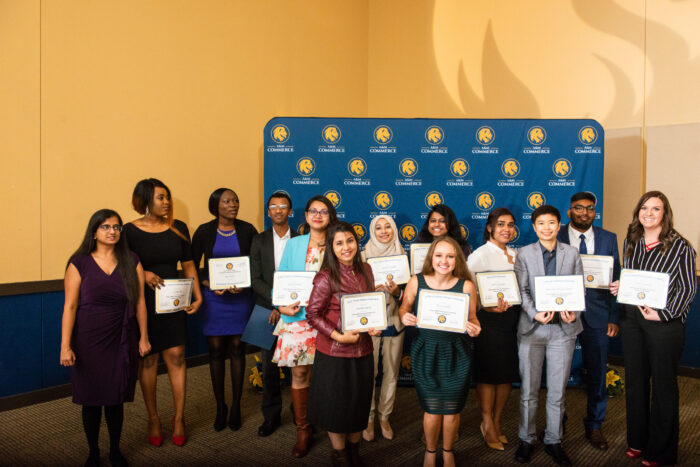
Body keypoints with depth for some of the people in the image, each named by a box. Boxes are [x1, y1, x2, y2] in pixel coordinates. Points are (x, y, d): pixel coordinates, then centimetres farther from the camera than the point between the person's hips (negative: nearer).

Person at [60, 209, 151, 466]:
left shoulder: (131, 261, 2)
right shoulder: (79, 263, -4)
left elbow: (139, 302, 4)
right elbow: (70, 306, -6)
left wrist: (144, 337, 5)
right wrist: (65, 346, -10)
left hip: (122, 341, 2)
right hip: (89, 342, -1)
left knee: (116, 399, 11)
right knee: (91, 400, 9)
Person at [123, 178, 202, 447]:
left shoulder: (178, 228, 3)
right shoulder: (130, 231, -5)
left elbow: (188, 265, 7)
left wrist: (198, 296, -2)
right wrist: (143, 274, -19)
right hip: (144, 303, -2)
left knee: (176, 356, 0)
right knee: (148, 360, 7)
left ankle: (179, 418, 14)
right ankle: (153, 419, 23)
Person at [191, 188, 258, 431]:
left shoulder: (247, 230, 0)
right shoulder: (204, 231, 0)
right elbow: (192, 266, 5)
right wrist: (208, 284, -11)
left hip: (241, 297, 0)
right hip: (213, 297, 0)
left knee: (237, 349, 5)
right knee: (216, 350, 4)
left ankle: (236, 407, 18)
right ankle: (220, 406, 20)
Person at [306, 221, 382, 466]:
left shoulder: (365, 269, 2)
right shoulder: (326, 278, -16)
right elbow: (313, 313, -14)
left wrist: (374, 326, -3)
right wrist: (338, 336, -21)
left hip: (363, 349, 5)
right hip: (334, 352, -5)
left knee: (359, 402, 18)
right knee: (336, 403, 10)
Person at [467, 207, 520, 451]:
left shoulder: (516, 254, 13)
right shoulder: (480, 255, -7)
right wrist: (489, 307, -25)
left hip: (513, 318, 6)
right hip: (489, 319, -6)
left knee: (508, 372, 11)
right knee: (488, 373, 2)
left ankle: (496, 422, 26)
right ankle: (487, 424, 18)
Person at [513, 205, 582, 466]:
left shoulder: (572, 253, 7)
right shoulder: (524, 254, 3)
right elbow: (522, 290, -3)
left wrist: (573, 312, -13)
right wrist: (535, 314, -18)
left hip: (563, 328, 1)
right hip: (532, 327, -1)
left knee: (557, 391, 8)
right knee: (528, 391, 7)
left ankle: (553, 441, 24)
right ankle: (527, 439, 23)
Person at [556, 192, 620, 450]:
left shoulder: (609, 239, 6)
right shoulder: (555, 238, -2)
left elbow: (615, 280, 5)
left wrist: (614, 317, 1)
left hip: (596, 315, 2)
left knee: (597, 372, 10)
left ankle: (594, 425, 28)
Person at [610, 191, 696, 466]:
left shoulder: (679, 246, -7)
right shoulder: (630, 242, 8)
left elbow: (688, 288, -8)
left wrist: (664, 314, -15)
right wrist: (619, 286, -1)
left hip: (664, 322, -5)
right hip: (631, 319, 5)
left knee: (663, 384, 6)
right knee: (634, 379, 12)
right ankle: (637, 441, 27)